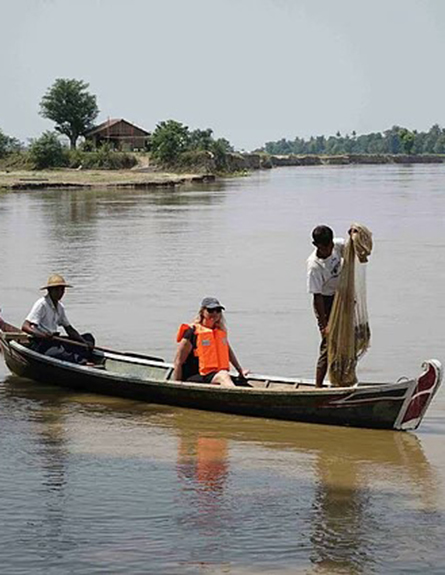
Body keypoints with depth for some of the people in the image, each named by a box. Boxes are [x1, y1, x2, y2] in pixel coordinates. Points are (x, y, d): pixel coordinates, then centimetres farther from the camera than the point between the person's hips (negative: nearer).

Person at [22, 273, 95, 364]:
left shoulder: (60, 307, 12)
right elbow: (25, 327, -21)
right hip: (40, 344, -8)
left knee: (88, 338, -5)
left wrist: (85, 342, 0)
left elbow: (69, 329, 15)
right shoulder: (41, 304, -11)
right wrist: (38, 334, -41)